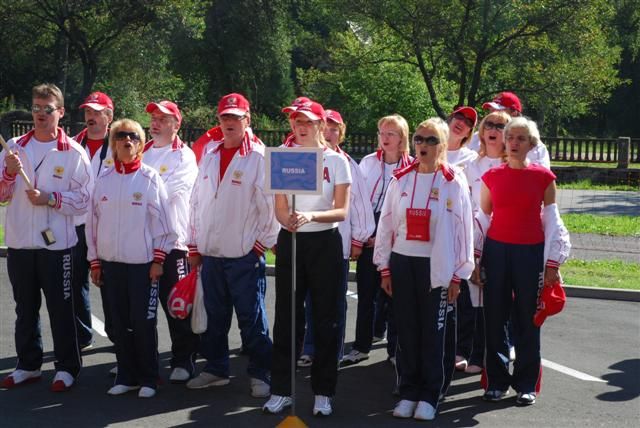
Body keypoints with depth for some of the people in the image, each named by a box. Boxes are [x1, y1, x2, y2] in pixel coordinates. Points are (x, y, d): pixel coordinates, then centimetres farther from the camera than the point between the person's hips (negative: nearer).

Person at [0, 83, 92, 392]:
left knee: (60, 309, 3)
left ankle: (66, 368, 15)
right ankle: (28, 365, 26)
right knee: (25, 308, 14)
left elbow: (84, 198, -6)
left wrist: (50, 198, -17)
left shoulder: (73, 152, -4)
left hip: (56, 243, -4)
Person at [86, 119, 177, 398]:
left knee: (144, 323, 0)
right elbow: (93, 221, 10)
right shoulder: (103, 179, 6)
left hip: (143, 263, -4)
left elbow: (164, 221, -4)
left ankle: (148, 379, 14)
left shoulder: (150, 178, -4)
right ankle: (126, 376, 21)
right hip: (111, 262, 4)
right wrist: (94, 261, 8)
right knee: (120, 323, 10)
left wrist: (158, 259, -8)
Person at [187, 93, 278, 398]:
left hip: (245, 256, -6)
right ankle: (216, 369, 28)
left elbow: (273, 207, -9)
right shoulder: (209, 156, 10)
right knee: (214, 316, 15)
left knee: (252, 318, 1)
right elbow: (197, 202, 13)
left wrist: (260, 245, -8)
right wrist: (193, 245, 11)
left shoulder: (260, 158, -8)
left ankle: (260, 374, 13)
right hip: (210, 253, 6)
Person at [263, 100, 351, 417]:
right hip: (290, 242, 2)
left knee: (325, 319, 3)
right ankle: (281, 390, 14)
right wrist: (289, 220, -22)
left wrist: (311, 216, -25)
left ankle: (323, 393, 13)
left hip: (325, 243, -2)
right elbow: (280, 207, 1)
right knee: (285, 317, 4)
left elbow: (342, 211, -7)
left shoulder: (336, 160, -3)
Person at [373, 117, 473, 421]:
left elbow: (463, 228, -3)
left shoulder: (453, 182, -4)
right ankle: (408, 392, 18)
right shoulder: (401, 179, 5)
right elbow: (386, 224, 8)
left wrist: (457, 276, -4)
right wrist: (384, 268, 7)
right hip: (402, 262, 3)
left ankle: (430, 395, 15)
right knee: (406, 330, 8)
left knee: (434, 332, 3)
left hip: (437, 266, -3)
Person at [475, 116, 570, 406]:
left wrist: (552, 263, 0)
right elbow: (483, 218, 9)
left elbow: (552, 221, 2)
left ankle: (526, 384, 16)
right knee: (494, 318, 6)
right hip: (496, 251, 2)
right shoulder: (491, 177, 2)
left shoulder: (543, 177, -2)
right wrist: (476, 258, 7)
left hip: (530, 253, -2)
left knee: (527, 320, 4)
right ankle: (497, 381, 18)